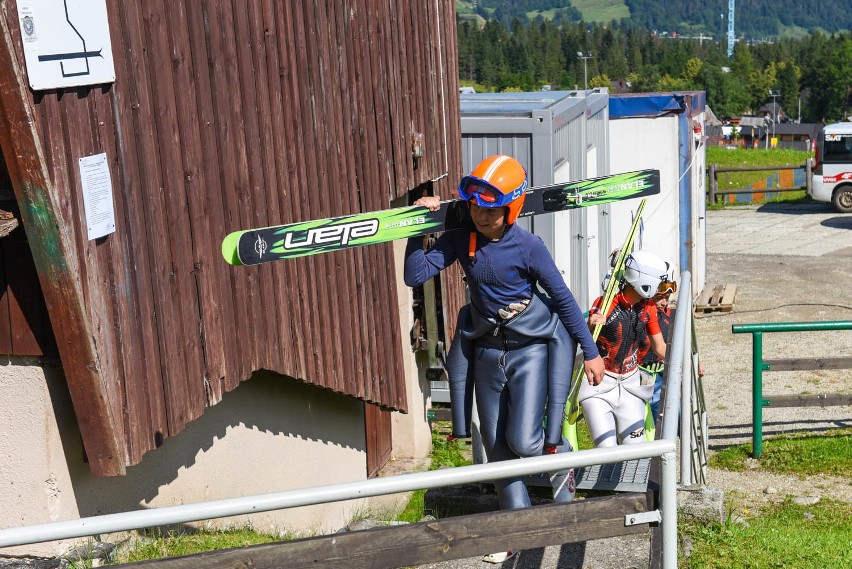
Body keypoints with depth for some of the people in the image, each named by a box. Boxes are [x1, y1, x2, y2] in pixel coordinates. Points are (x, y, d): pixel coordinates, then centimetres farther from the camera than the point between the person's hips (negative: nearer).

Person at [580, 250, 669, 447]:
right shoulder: (604, 304, -18)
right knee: (608, 450, -13)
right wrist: (591, 326, -39)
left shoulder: (648, 308, 1)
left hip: (630, 383, 5)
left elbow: (660, 347, 11)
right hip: (599, 382, -5)